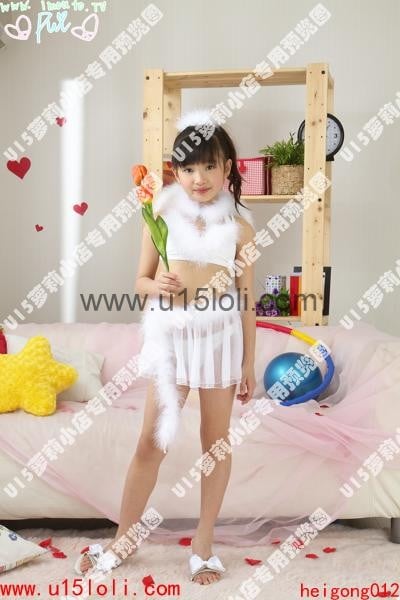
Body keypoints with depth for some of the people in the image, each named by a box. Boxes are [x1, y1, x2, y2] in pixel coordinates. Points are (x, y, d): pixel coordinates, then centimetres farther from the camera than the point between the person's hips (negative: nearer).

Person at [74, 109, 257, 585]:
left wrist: (249, 361, 2)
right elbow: (141, 279, 3)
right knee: (152, 441, 5)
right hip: (171, 333, 0)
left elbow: (247, 296, 2)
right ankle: (120, 542, 24)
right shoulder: (162, 213, -2)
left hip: (220, 335, 1)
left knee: (216, 439, 9)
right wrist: (157, 285, -21)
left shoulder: (239, 223, -1)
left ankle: (203, 543, 28)